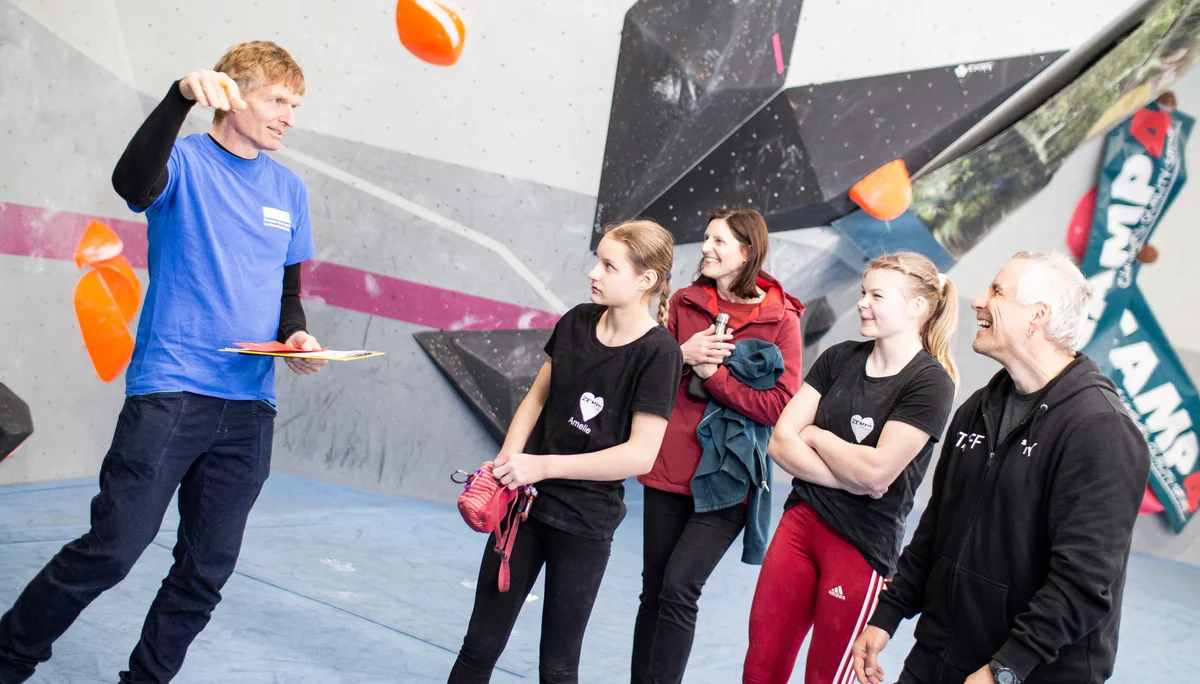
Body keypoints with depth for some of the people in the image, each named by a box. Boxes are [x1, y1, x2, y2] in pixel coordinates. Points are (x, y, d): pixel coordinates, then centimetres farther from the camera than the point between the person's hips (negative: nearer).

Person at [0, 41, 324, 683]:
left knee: (207, 571, 8)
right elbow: (132, 182, -26)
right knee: (111, 550, -8)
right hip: (170, 392, -5)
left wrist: (296, 335, -1)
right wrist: (182, 96, -37)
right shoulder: (186, 161, -2)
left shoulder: (288, 189, 13)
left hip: (249, 407, 6)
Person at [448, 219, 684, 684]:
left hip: (584, 523, -5)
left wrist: (543, 465, -20)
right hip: (525, 503, 5)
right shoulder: (577, 322, 1)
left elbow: (640, 454, -20)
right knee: (480, 646, 11)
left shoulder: (657, 352, -16)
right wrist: (506, 463, -6)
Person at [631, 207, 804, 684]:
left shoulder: (780, 318, -6)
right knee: (654, 588, 9)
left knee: (679, 586, -13)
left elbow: (780, 407, -12)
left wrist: (712, 373, -15)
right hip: (670, 467, 4)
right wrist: (682, 354, -10)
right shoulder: (685, 302, 4)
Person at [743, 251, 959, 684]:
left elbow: (875, 470, -21)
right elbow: (781, 442, -2)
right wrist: (849, 478, -15)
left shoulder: (930, 383, -12)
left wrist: (814, 435, -5)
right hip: (800, 519, 5)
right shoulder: (839, 359, 4)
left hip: (862, 546, -5)